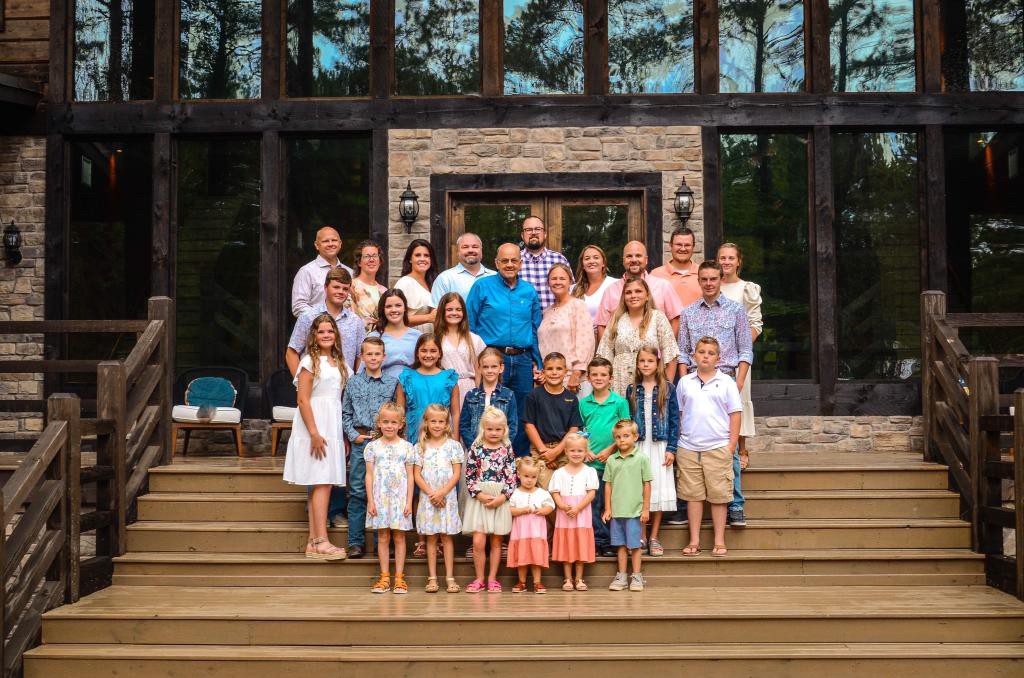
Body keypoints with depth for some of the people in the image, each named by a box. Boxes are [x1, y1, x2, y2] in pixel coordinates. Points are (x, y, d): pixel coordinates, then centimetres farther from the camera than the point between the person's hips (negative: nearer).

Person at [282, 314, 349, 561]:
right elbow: (303, 400, -12)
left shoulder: (338, 363, 16)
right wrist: (314, 433, -19)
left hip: (333, 427, 7)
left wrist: (344, 435, 13)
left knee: (322, 483, 6)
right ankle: (321, 542, -12)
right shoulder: (310, 362, -5)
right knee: (322, 483, -12)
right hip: (314, 425, -7)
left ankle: (314, 541, 9)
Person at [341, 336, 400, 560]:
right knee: (357, 491, 1)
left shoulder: (392, 382, 5)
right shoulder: (353, 383, 7)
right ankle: (356, 541, 6)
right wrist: (353, 435, -2)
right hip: (360, 441, 0)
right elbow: (345, 413, 9)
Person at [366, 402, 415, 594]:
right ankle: (384, 577, 10)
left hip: (400, 498, 0)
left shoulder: (406, 447, 2)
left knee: (399, 537, 3)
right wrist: (370, 501, -3)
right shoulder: (373, 446, 3)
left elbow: (410, 476, 2)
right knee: (383, 537, 4)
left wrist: (409, 501, -3)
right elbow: (369, 475, 3)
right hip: (380, 498, 0)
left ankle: (399, 577, 8)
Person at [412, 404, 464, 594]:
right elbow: (417, 474, 0)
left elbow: (457, 474, -4)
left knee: (447, 537, 2)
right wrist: (431, 493, -12)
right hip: (427, 498, 1)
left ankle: (450, 578, 4)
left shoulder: (453, 446, 1)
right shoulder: (420, 447, 5)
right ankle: (432, 578, 9)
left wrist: (442, 492, -15)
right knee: (431, 538, 5)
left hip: (447, 497, -1)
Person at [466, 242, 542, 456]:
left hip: (523, 361, 3)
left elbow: (535, 330, 16)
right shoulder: (482, 287, 1)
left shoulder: (529, 292, 12)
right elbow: (469, 326, 0)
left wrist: (537, 363, 10)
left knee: (523, 417, 7)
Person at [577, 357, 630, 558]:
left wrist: (609, 450, -11)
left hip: (613, 460, -2)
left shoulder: (620, 402, -1)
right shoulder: (583, 403, 7)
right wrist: (586, 451, -5)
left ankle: (611, 544, 11)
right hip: (590, 462, 2)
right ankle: (599, 541, 12)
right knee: (593, 504, 3)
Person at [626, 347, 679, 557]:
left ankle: (654, 538, 11)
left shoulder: (667, 388, 2)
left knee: (659, 490, 1)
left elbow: (674, 420, 1)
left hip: (660, 445, -1)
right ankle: (641, 537, 10)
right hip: (638, 446, 1)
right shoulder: (632, 389, 7)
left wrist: (671, 449, -6)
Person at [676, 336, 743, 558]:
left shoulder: (726, 382, 3)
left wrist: (731, 445, -3)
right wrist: (676, 443, 9)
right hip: (688, 448, 2)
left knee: (718, 495, 2)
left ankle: (719, 541, 11)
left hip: (718, 448, -2)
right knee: (693, 494, 6)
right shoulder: (684, 382, 9)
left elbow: (735, 413, 3)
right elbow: (677, 414, 14)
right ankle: (694, 541, 13)